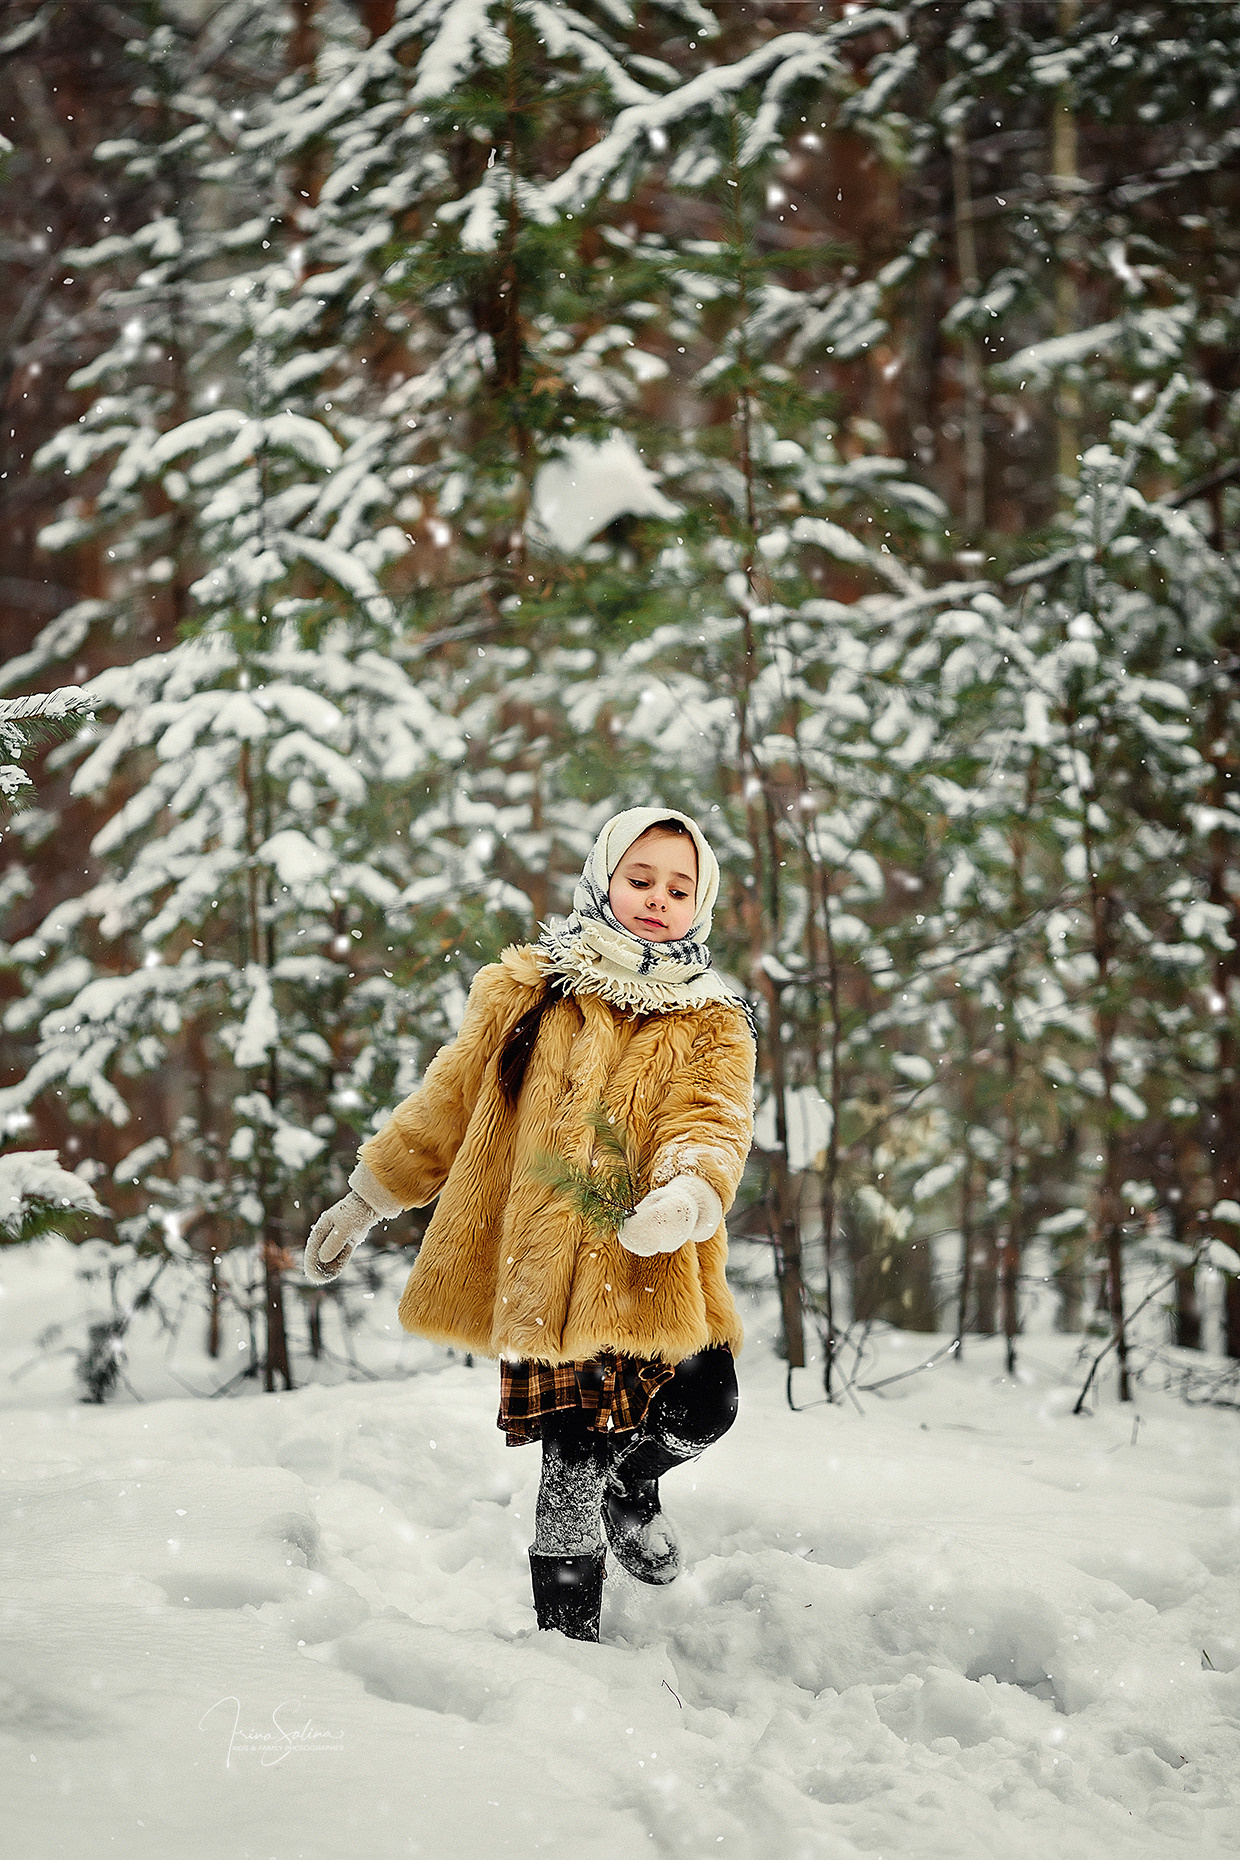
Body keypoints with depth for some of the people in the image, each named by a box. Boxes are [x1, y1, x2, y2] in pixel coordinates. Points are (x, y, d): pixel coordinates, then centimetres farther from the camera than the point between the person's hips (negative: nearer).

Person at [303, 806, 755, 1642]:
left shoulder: (712, 1024, 11)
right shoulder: (527, 991, 10)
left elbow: (715, 1124, -7)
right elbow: (449, 1103, 17)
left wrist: (686, 1194, -29)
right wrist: (365, 1201, 19)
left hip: (655, 1269, 2)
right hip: (542, 1267, -1)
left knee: (704, 1407, -14)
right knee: (572, 1468, -6)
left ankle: (632, 1484, 22)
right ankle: (570, 1637, 11)